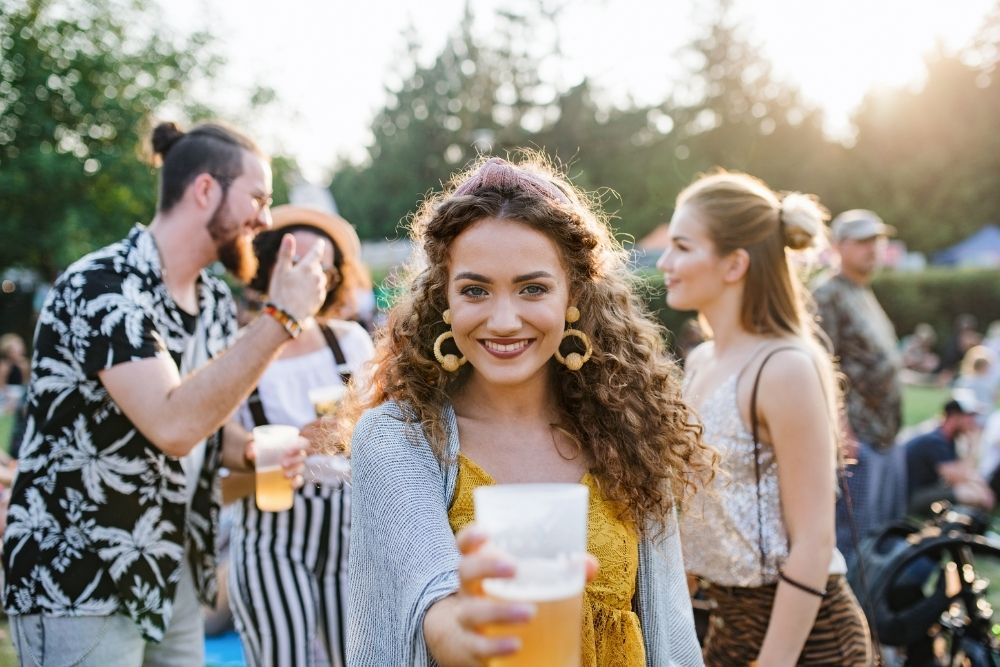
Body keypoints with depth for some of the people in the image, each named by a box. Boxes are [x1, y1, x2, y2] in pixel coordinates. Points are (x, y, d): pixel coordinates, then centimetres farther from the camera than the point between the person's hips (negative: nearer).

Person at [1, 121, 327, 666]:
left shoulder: (215, 300, 5)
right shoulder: (100, 288, -19)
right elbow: (173, 424, -31)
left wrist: (250, 454, -5)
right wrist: (282, 318, -26)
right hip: (76, 588, -7)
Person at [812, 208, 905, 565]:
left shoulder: (865, 294, 19)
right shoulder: (828, 296, -11)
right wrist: (841, 431, -23)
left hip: (887, 437, 10)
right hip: (857, 439, -10)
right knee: (853, 537, -6)